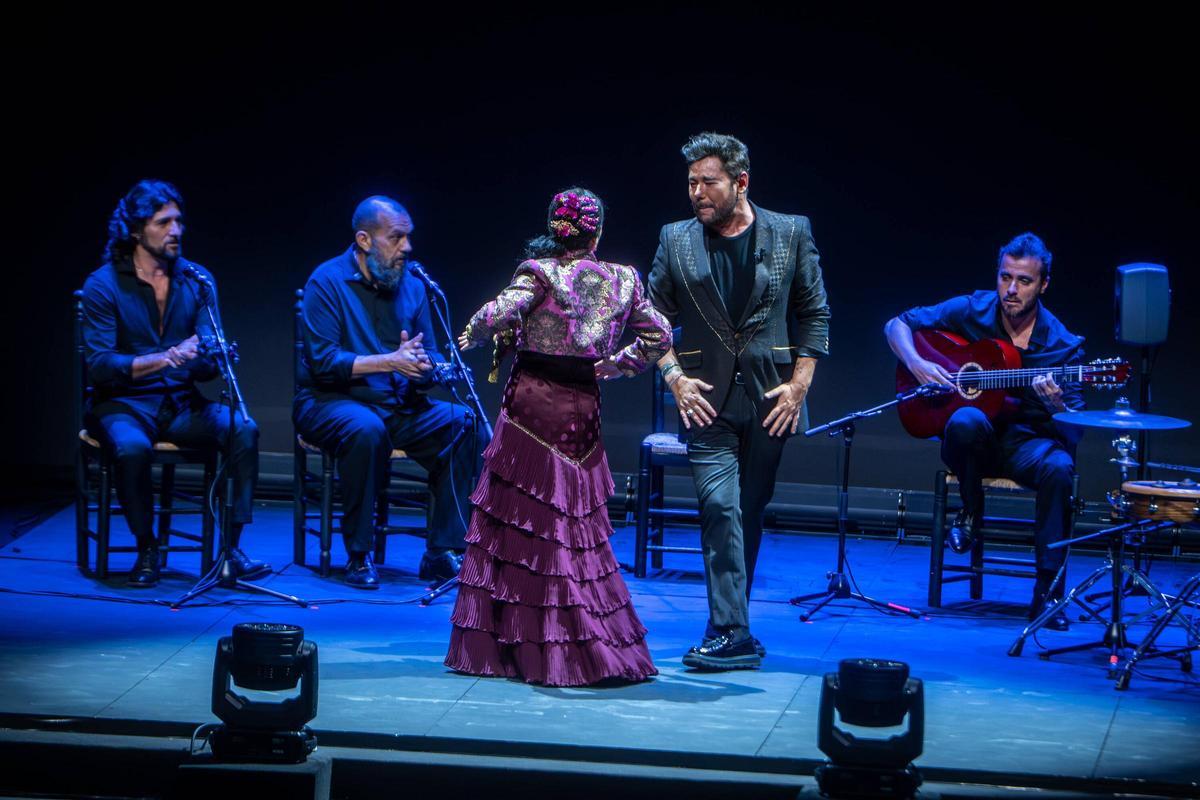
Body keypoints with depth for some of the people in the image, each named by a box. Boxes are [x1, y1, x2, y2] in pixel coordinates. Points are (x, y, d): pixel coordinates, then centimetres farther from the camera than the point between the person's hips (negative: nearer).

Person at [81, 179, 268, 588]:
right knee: (132, 447, -37)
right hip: (123, 404, -4)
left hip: (181, 402, 4)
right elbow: (99, 364, -15)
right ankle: (147, 549, -15)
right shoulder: (103, 285, -7)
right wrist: (164, 359, -29)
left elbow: (208, 361, 1)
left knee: (244, 429, -24)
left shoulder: (198, 280, 5)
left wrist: (204, 359, -25)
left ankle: (231, 546, -17)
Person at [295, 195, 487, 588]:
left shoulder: (411, 286, 9)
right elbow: (323, 362, -16)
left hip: (399, 405, 6)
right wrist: (389, 362, -23)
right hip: (330, 403, -6)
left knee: (466, 424, -15)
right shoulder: (327, 283, -8)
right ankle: (359, 556, -25)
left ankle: (443, 553, -13)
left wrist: (421, 366, -17)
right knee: (366, 430, -38)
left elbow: (430, 358, 9)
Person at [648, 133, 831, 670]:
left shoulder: (791, 234, 1)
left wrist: (798, 384, -3)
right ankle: (733, 634, -12)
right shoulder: (676, 240, 4)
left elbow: (814, 314, 5)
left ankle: (730, 624, 19)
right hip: (708, 398, 0)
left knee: (749, 512, 8)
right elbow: (655, 316, 9)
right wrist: (673, 376, -4)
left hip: (771, 399, 0)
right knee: (719, 508, -12)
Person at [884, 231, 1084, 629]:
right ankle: (971, 511, -9)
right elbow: (896, 325, 4)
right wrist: (916, 365, -16)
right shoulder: (971, 312, -4)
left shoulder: (1063, 346, -6)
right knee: (966, 420, -37)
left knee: (1059, 467, -35)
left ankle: (1047, 592, -28)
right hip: (976, 441, 0)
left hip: (1027, 444, 0)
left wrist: (1057, 405, -32)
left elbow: (1074, 430, -9)